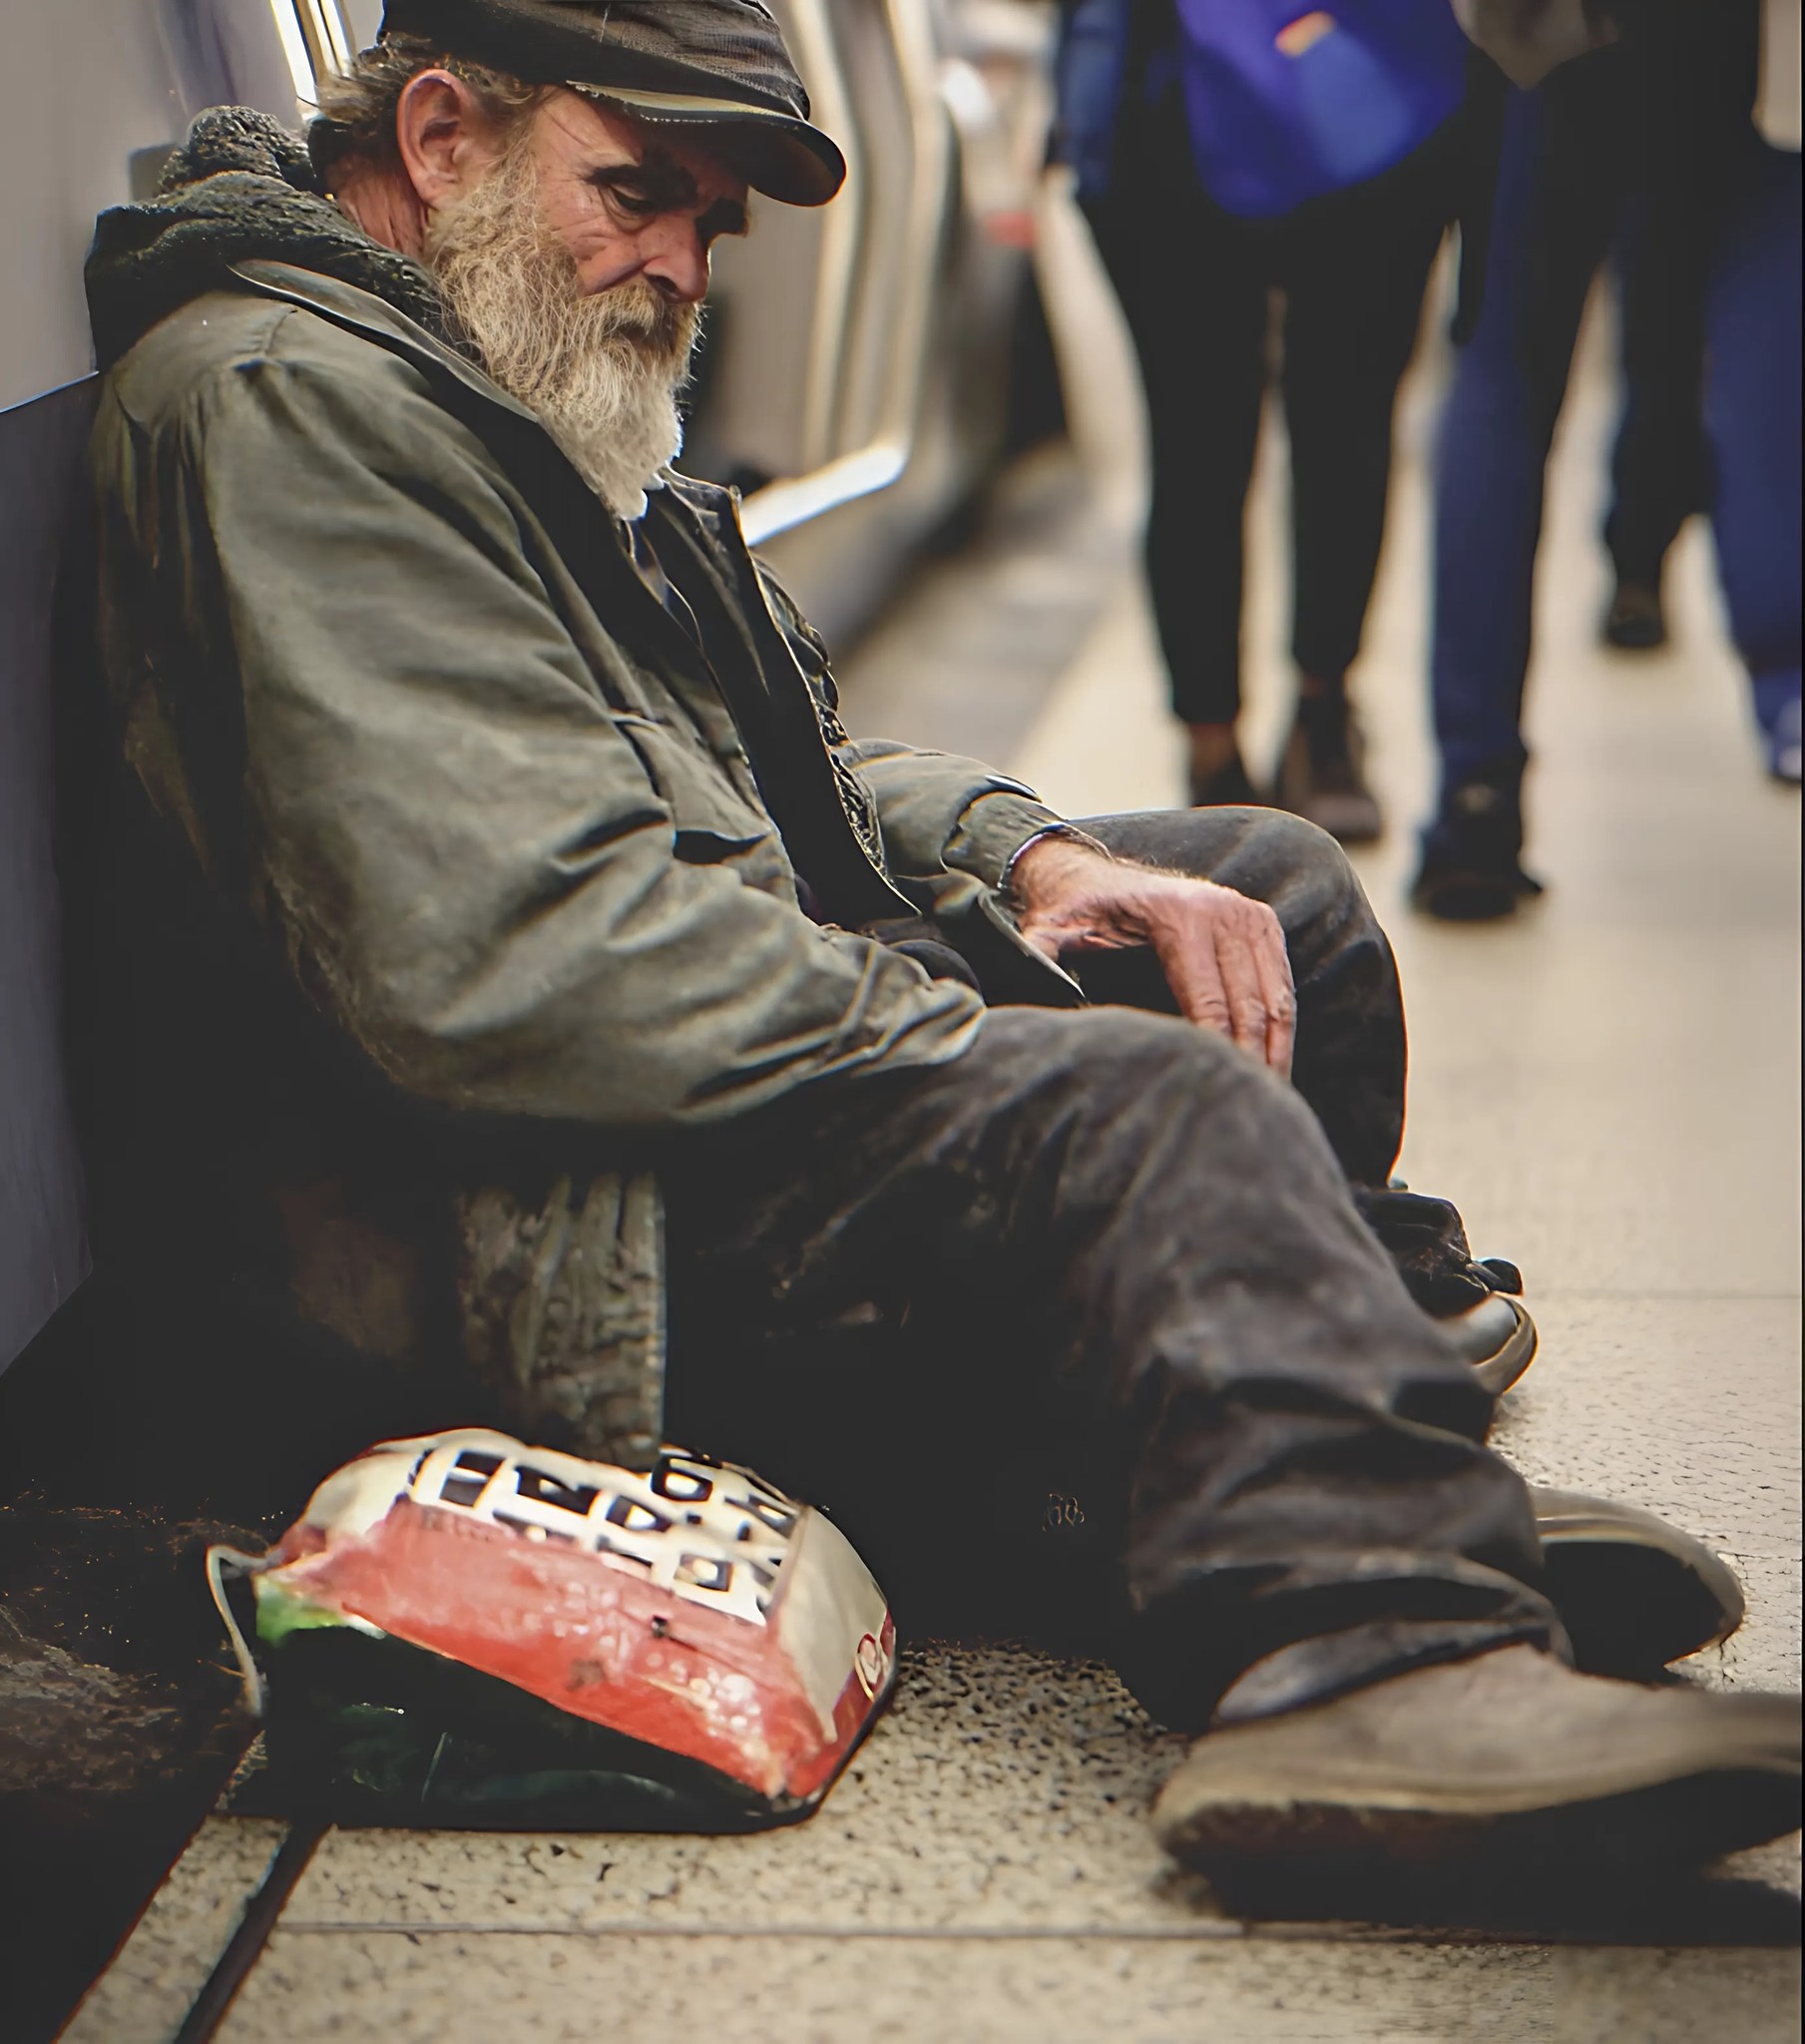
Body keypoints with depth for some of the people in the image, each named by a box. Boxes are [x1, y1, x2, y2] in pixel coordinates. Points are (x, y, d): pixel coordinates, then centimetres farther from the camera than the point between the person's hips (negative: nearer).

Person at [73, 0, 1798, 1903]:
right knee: (1162, 1106, -31)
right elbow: (503, 959, -27)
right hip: (530, 1239, -11)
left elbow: (773, 771, 24)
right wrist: (966, 1048, -22)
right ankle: (1374, 1651, -51)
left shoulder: (515, 387, 20)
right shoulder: (285, 401, -16)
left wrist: (1023, 856, 3)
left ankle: (1341, 1332, 37)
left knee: (1273, 881, 16)